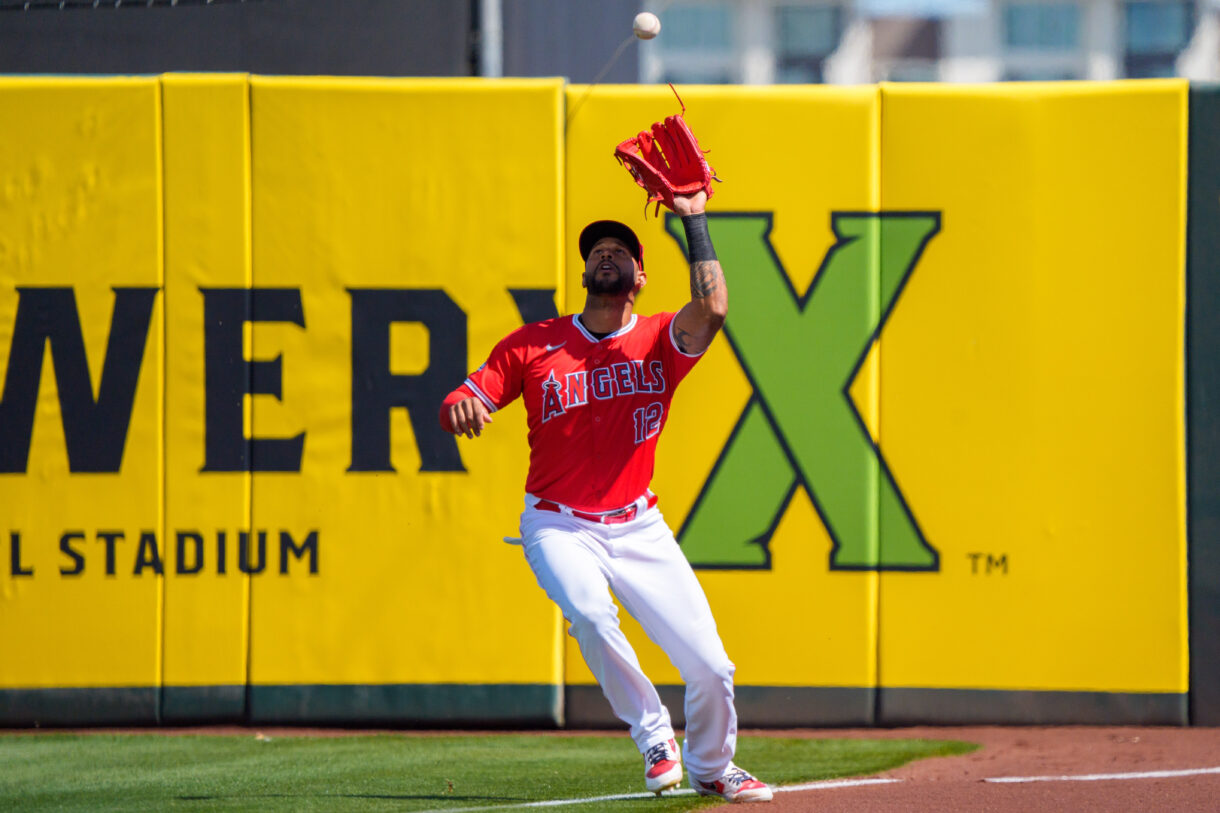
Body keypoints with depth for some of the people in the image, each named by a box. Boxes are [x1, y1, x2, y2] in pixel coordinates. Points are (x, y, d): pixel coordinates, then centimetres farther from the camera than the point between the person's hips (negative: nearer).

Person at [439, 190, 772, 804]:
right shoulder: (533, 345, -1)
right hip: (558, 526, -1)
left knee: (710, 665, -6)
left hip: (637, 524, 1)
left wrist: (694, 220, -21)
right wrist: (460, 408, -28)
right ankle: (654, 740, -10)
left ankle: (711, 768, 24)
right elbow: (458, 407, -3)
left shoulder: (659, 340, -2)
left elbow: (712, 309, -24)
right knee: (590, 617, -33)